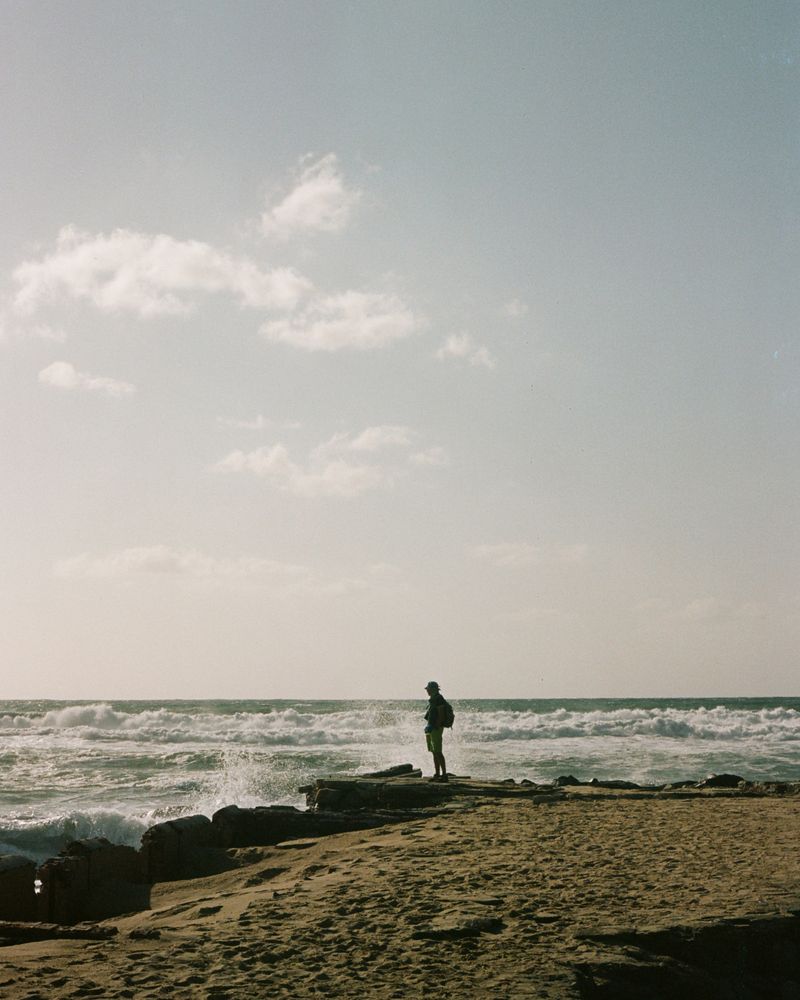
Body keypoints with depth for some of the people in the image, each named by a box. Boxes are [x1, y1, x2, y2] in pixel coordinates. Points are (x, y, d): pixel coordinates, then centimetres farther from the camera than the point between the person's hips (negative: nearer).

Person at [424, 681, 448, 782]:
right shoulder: (432, 699, 17)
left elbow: (441, 715, -18)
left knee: (438, 752, -12)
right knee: (434, 753, 10)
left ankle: (444, 774, -12)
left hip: (436, 729, -10)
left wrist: (436, 727, -22)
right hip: (431, 729, 10)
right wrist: (428, 728, 18)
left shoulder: (438, 699, -12)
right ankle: (437, 774, 14)